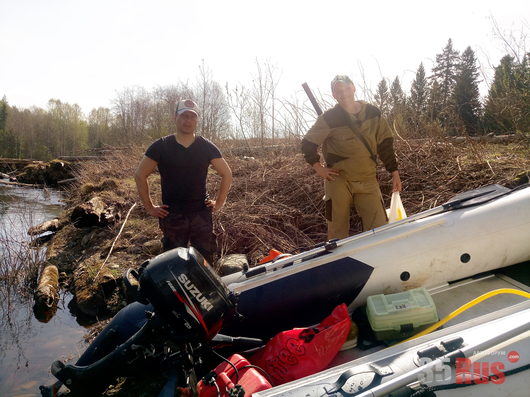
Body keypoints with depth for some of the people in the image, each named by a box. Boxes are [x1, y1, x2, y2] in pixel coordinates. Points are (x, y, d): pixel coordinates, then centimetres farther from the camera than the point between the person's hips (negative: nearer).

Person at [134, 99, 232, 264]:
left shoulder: (207, 147, 2)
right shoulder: (161, 146, -1)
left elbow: (227, 174, 10)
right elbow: (140, 175, 4)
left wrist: (219, 203, 4)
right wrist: (149, 207, 1)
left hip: (201, 214, 1)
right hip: (172, 215, -1)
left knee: (205, 260, 5)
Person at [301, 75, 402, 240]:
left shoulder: (373, 113, 4)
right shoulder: (329, 118, -5)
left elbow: (385, 144, 10)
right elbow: (308, 143, 3)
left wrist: (395, 173, 8)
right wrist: (318, 168, -3)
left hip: (368, 181, 2)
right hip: (338, 180, -2)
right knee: (337, 232, 6)